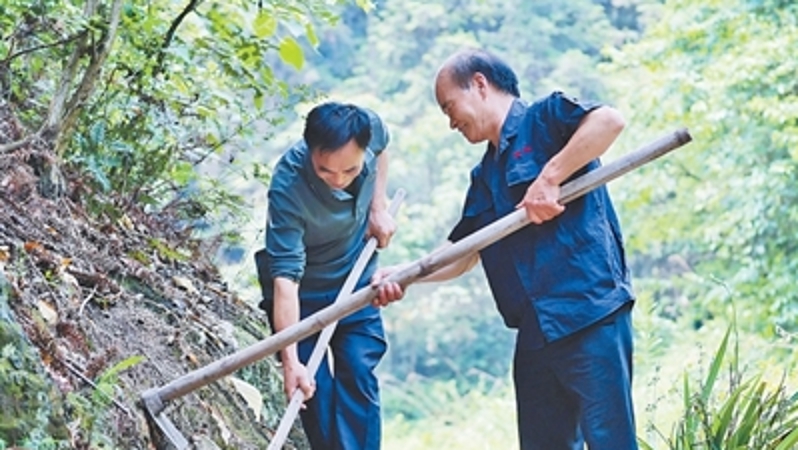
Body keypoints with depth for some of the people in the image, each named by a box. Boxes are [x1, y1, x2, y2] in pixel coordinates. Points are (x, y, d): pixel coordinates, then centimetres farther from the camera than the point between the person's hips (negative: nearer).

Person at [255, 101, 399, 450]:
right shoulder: (287, 188, -37)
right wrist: (290, 360, -45)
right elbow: (285, 279, -39)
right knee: (314, 390, -6)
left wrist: (378, 206, -5)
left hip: (355, 277, 4)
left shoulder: (370, 127, -24)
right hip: (302, 291, -4)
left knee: (359, 375, -4)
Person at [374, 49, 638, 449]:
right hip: (537, 331, 9)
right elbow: (461, 254, 24)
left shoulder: (544, 119, -1)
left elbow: (610, 120, -20)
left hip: (590, 314, -9)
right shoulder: (485, 177, 22)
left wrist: (549, 178, -21)